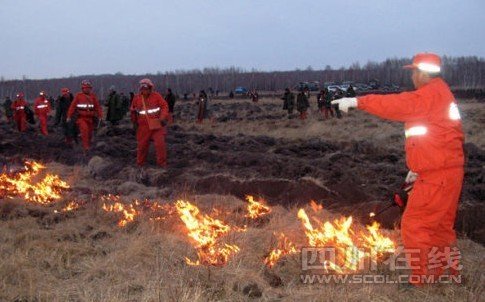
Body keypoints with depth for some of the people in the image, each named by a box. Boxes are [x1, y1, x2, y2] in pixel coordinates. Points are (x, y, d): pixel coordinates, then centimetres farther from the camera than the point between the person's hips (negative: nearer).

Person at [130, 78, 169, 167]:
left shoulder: (156, 96, -2)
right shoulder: (137, 98, 5)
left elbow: (164, 106, -6)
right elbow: (133, 110, 18)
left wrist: (163, 118, -16)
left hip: (157, 125, -2)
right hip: (143, 126, 2)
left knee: (160, 144, -4)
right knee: (142, 145, 7)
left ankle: (162, 162, 9)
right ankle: (140, 163, 22)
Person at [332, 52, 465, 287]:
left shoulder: (432, 94, -14)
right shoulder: (440, 95, 18)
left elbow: (399, 105, -27)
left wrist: (357, 101, -27)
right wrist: (419, 166, 20)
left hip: (436, 177, -10)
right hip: (447, 172, 10)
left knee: (414, 226, -5)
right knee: (440, 225, 20)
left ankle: (421, 281, 1)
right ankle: (451, 270, 31)